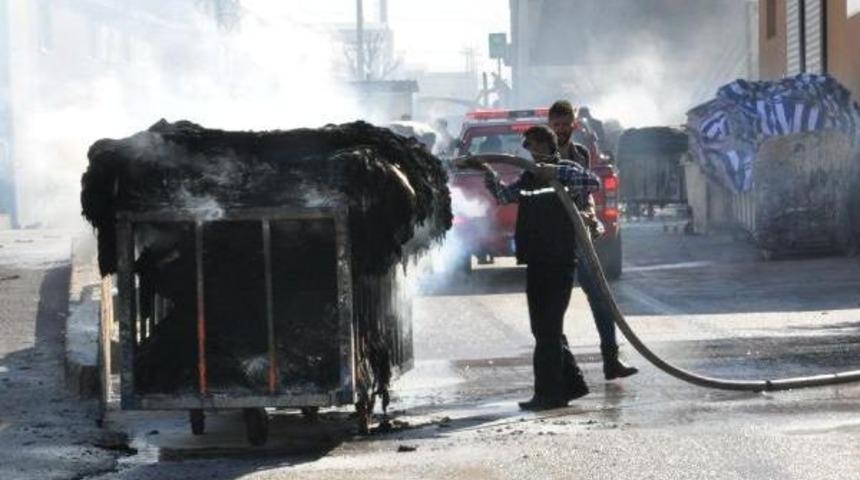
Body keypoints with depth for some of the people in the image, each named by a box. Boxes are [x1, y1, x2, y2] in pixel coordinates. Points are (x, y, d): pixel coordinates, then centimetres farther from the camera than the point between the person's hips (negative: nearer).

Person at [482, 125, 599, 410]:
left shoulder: (565, 170, -5)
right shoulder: (530, 176, 18)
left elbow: (593, 183, -22)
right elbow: (506, 195, 8)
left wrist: (556, 172, -27)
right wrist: (488, 173, -6)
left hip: (559, 261, -8)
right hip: (536, 262, 8)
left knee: (548, 329, -8)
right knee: (544, 329, 13)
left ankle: (548, 394, -5)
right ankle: (572, 384, 23)